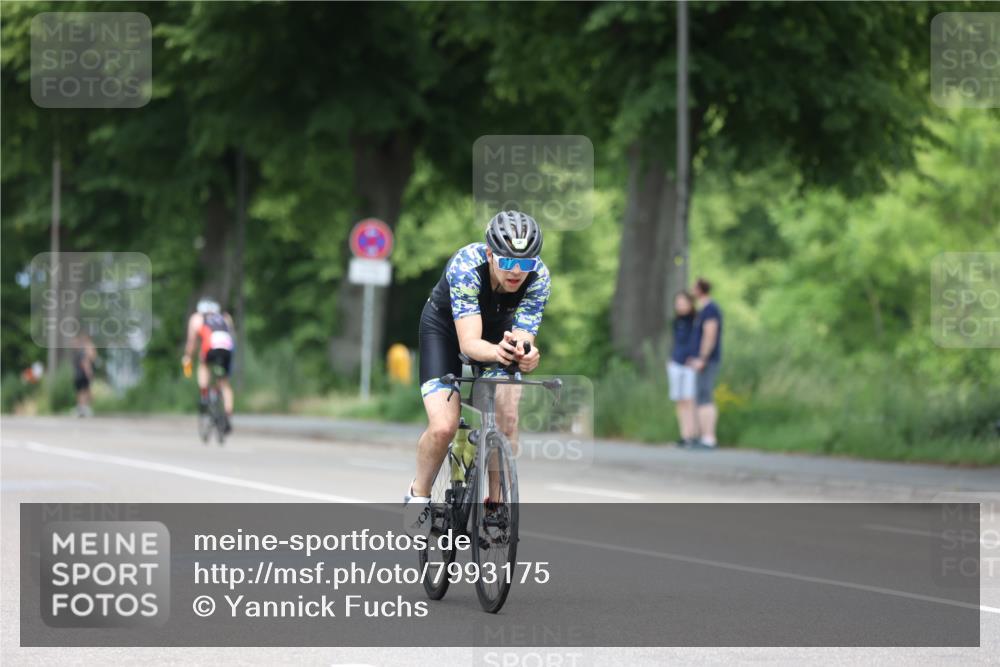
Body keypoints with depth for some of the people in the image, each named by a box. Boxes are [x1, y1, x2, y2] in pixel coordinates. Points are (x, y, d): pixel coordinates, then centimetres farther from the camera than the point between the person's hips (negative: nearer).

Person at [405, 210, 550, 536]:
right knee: (443, 427, -18)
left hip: (500, 328, 3)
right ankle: (418, 494, 9)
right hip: (445, 327, -3)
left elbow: (524, 336, -34)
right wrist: (497, 352, -65)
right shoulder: (466, 266, -38)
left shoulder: (538, 276, -29)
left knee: (507, 421, -17)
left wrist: (525, 355, -58)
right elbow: (468, 342, -43)